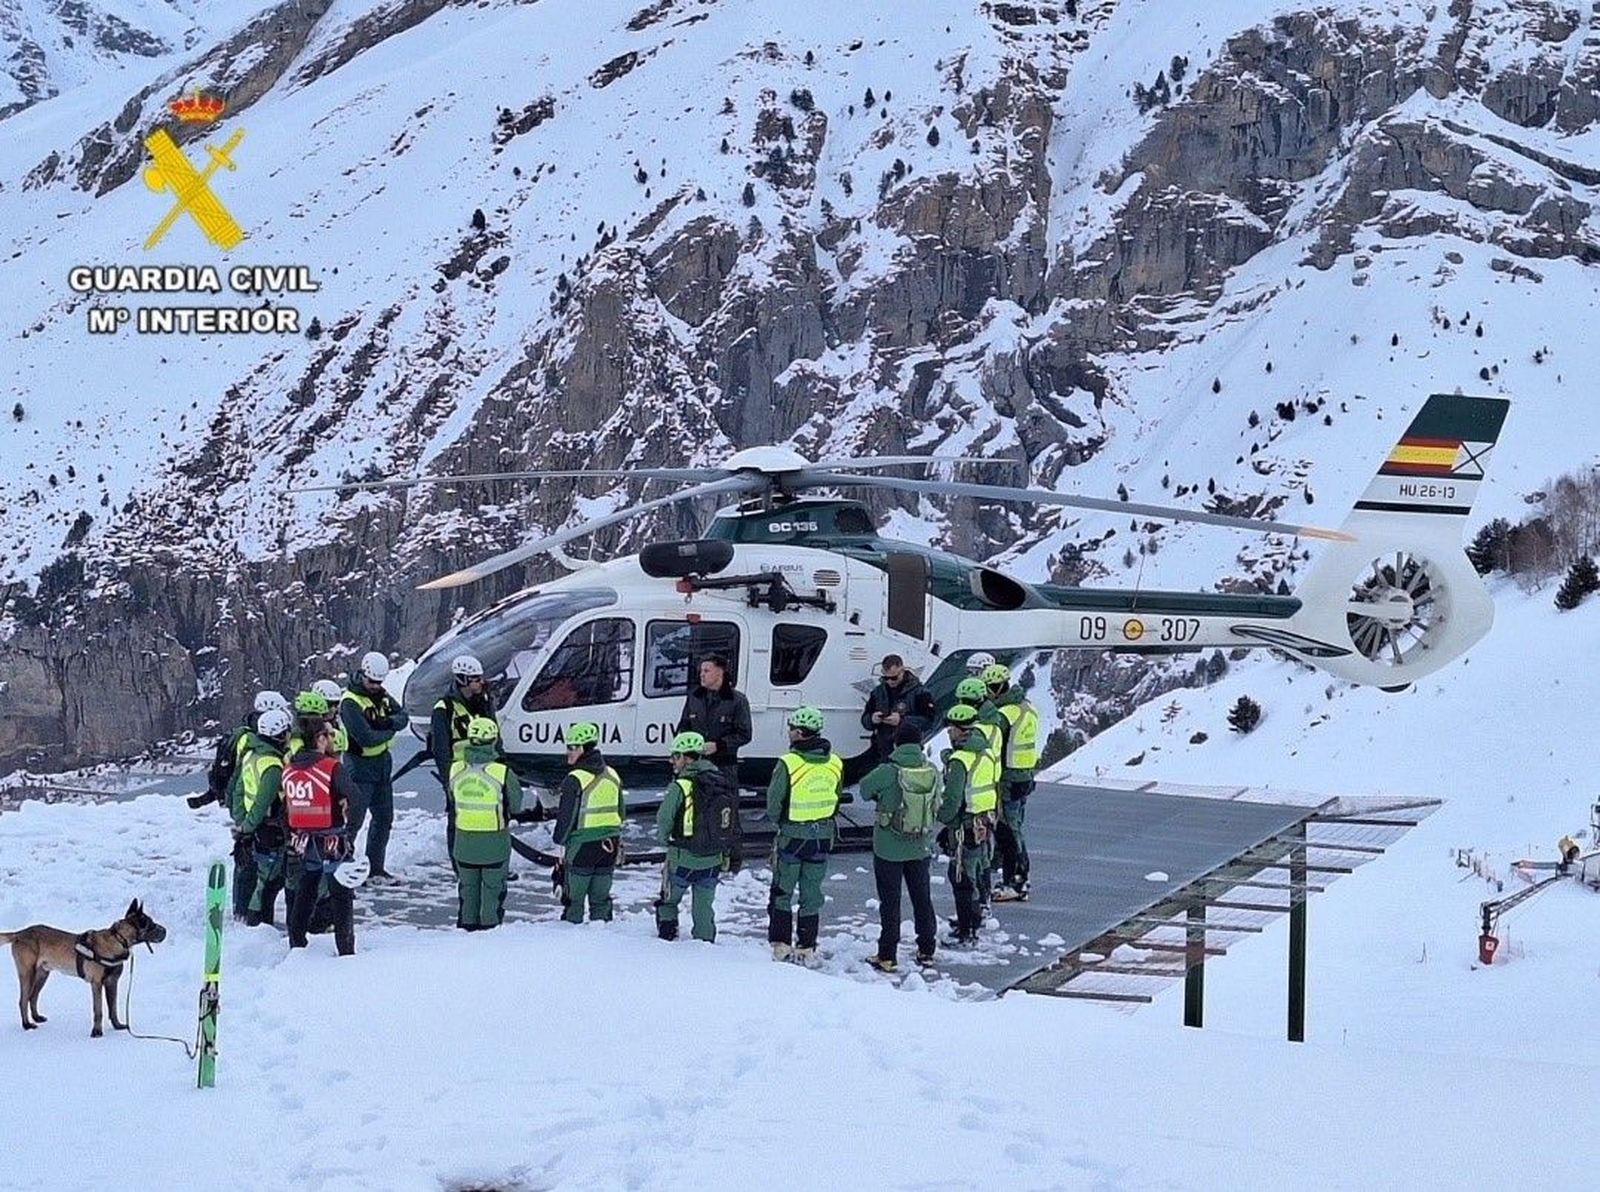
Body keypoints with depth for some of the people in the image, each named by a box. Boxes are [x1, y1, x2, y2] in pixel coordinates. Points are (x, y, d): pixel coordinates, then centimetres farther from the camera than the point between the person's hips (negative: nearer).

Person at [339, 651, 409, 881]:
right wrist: (389, 731, -11)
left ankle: (375, 868, 23)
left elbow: (402, 716, 2)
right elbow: (366, 738, -27)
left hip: (383, 763, 8)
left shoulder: (382, 695, 7)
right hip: (360, 766, -8)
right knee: (353, 820, -9)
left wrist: (386, 722, -19)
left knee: (384, 818, 14)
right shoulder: (350, 702, -19)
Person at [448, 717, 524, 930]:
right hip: (495, 841, -3)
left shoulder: (455, 769, -8)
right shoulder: (502, 773, -18)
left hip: (464, 841, 3)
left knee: (468, 889, 17)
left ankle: (467, 926, 23)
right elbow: (516, 806, -6)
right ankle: (490, 927, 14)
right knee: (493, 889, 11)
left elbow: (452, 803, 5)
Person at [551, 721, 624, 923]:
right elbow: (621, 811, 15)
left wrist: (559, 840, -1)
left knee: (573, 896, 3)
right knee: (600, 896, 13)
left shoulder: (575, 780, -16)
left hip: (582, 846, -6)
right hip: (609, 845, 6)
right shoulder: (612, 776, 7)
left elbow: (566, 816, -14)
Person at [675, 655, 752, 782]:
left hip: (724, 766, -4)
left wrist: (718, 745, -15)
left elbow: (744, 735, -5)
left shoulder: (738, 700, -3)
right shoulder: (694, 697, 12)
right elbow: (683, 726, 20)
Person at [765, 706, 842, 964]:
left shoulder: (788, 764, -18)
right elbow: (836, 800, 8)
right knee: (812, 894, 12)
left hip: (792, 835, -4)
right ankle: (806, 948, 14)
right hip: (823, 835, 4)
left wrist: (779, 822, 8)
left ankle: (780, 944, 9)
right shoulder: (835, 764, -3)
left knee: (782, 892, 10)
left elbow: (774, 802, -11)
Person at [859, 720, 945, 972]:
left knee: (890, 902, 5)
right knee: (922, 899, 17)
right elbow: (939, 801, 3)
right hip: (921, 848, 4)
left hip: (889, 849, -4)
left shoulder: (888, 772, -20)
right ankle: (927, 951, 25)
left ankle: (887, 956, 8)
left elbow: (865, 789, -4)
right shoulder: (932, 771, -9)